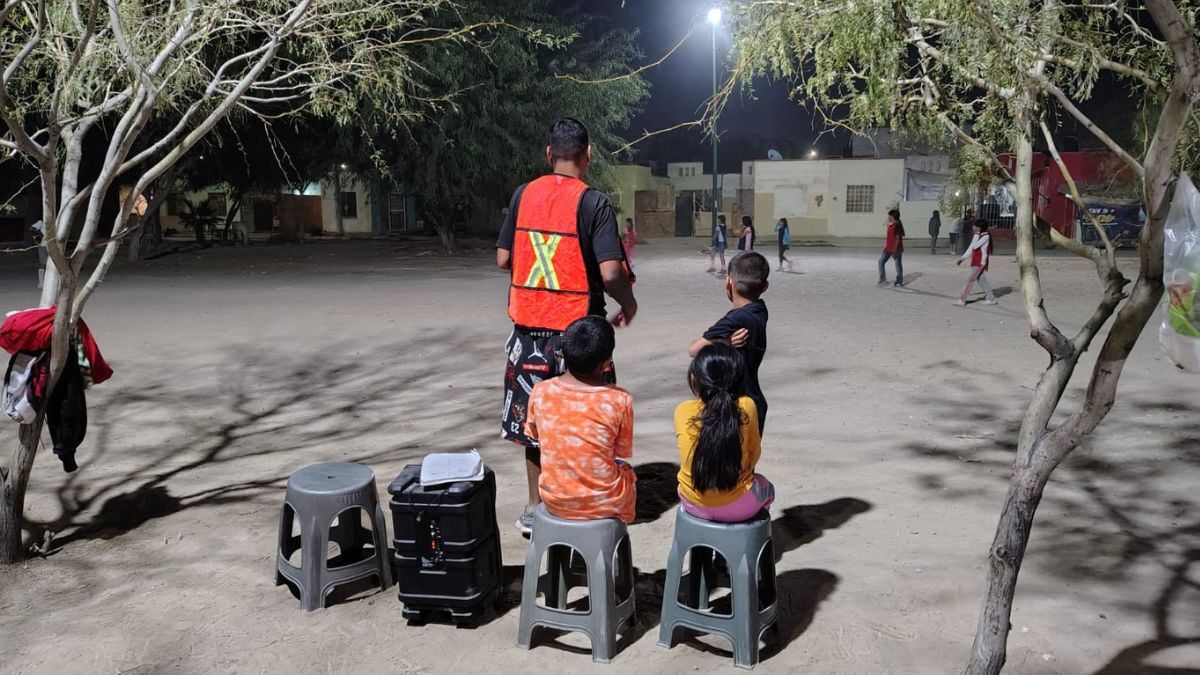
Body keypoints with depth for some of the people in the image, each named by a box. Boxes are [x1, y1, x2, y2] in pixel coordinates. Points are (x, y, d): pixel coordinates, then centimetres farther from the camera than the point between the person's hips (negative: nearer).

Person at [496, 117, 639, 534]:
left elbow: (503, 260, 5)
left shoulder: (523, 195, 2)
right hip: (577, 327, -4)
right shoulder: (594, 203, -11)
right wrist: (628, 302, 2)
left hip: (529, 326, 4)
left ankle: (535, 507, 23)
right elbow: (611, 273, -17)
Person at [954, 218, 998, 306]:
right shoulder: (978, 236, 14)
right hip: (976, 261, 9)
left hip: (981, 261, -9)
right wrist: (962, 258, 14)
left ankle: (962, 300, -10)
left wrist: (976, 234, -15)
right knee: (981, 279, 12)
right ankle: (991, 298, 20)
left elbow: (975, 246, -22)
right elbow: (971, 248, 17)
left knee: (970, 279, -10)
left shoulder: (986, 236, -12)